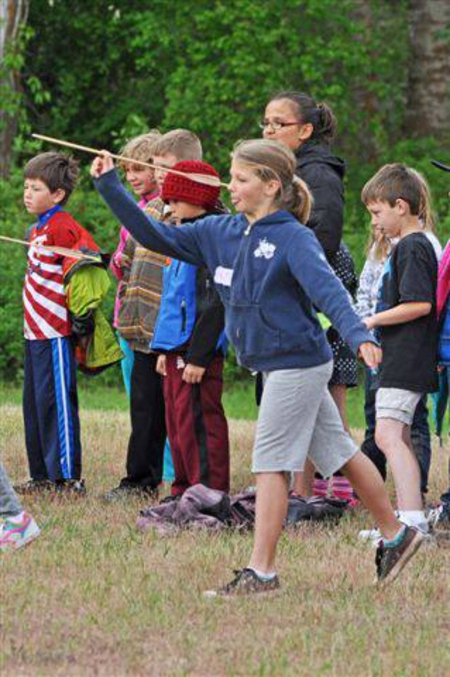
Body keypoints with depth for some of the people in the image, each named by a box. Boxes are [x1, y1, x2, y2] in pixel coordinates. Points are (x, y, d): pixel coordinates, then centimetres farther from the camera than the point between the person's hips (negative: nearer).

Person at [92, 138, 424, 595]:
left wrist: (358, 336, -42)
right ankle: (396, 535, 26)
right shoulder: (220, 233, 8)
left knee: (270, 463, -6)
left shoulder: (293, 237, -15)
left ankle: (261, 570, -3)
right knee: (339, 453, 15)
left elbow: (327, 288, -27)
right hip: (275, 366, 8)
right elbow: (155, 236, 8)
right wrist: (110, 187, 1)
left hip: (297, 364, -8)